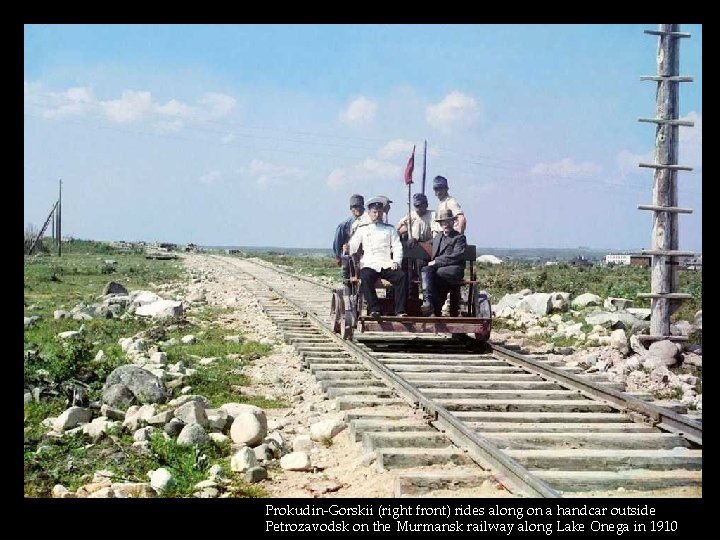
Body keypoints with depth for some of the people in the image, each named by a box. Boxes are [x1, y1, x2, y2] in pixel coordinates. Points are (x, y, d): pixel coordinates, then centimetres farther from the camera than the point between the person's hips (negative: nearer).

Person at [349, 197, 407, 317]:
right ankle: (374, 309, -34)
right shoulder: (362, 229, 18)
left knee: (401, 276, -28)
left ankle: (400, 310, -26)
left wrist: (396, 261, -6)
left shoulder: (390, 229, 20)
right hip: (369, 265, -1)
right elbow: (352, 246, 13)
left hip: (387, 265, 1)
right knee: (365, 278, -35)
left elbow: (397, 247, 12)